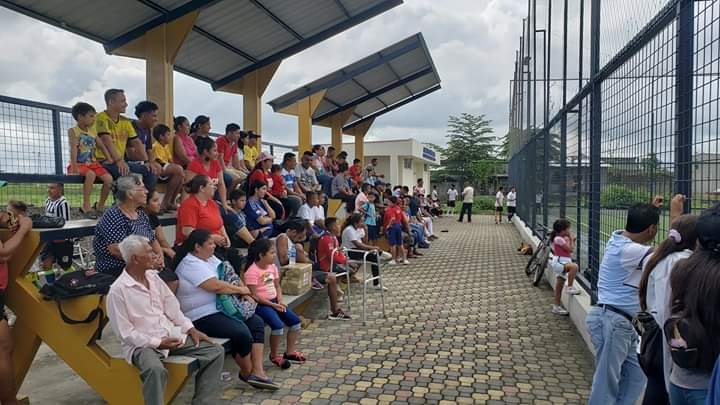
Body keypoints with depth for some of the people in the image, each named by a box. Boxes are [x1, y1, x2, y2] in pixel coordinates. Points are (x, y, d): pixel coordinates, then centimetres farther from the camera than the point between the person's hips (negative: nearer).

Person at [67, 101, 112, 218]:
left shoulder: (93, 132, 13)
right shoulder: (73, 131, -5)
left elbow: (102, 146, 14)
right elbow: (73, 149, -16)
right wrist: (74, 167, -26)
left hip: (92, 163, 6)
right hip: (79, 164, -6)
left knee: (109, 178, -17)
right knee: (91, 174, -37)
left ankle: (100, 205, 1)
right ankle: (86, 206, -26)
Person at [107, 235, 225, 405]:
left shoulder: (153, 276, 9)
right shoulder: (117, 290, -12)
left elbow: (172, 307, 12)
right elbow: (125, 332, -13)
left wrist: (190, 328, 1)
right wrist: (157, 343, -19)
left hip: (171, 334, 7)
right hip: (142, 344, -7)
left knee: (216, 351, -4)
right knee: (156, 369, -40)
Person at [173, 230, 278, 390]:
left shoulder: (210, 257, 12)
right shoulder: (190, 264, -17)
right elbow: (216, 286, -25)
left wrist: (243, 291, -3)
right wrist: (241, 290, -12)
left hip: (221, 308, 11)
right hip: (203, 317, -10)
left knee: (256, 322, 1)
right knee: (241, 332, -25)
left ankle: (258, 372, -5)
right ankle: (246, 373, 2)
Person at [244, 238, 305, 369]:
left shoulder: (272, 267, 8)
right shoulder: (252, 271, -17)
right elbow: (254, 296, -18)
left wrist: (280, 301, -4)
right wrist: (273, 304, -19)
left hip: (274, 301, 8)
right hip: (261, 304, -8)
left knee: (295, 321, -3)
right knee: (278, 325, -27)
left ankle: (290, 352, 12)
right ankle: (274, 356, -3)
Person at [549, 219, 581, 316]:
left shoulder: (563, 238, 16)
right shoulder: (558, 239, -14)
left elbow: (569, 250, 18)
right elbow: (570, 249, -17)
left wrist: (572, 240, 11)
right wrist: (571, 239, -4)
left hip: (562, 264, 10)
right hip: (558, 262, -10)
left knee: (559, 287, 13)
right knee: (574, 266, -36)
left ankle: (556, 306, 21)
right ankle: (570, 287, -25)